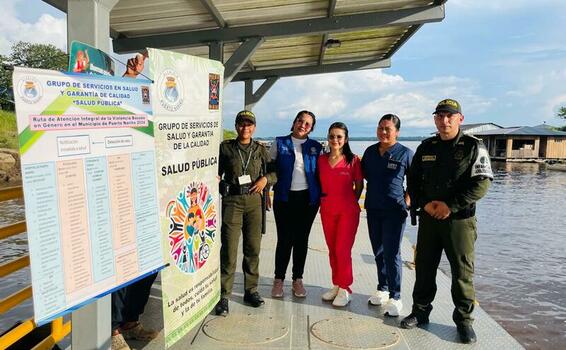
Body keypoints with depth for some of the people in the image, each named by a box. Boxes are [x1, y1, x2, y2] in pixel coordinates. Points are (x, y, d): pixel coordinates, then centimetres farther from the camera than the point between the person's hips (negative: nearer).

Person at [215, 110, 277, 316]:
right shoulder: (225, 147, 4)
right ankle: (224, 296, 4)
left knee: (253, 248, 7)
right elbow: (216, 172, 9)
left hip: (254, 201, 3)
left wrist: (265, 179, -5)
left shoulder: (260, 149, 10)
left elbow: (274, 171, 15)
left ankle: (251, 290, 22)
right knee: (229, 249, -5)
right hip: (232, 201, -2)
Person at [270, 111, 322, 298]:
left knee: (302, 239, 8)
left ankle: (298, 280, 21)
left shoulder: (316, 147, 8)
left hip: (308, 198, 2)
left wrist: (320, 196, 3)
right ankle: (278, 279, 15)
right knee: (284, 239, -1)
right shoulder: (279, 143, 4)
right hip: (285, 198, -1)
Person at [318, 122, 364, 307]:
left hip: (347, 211, -4)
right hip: (327, 210, 4)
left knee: (342, 250, -4)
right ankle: (336, 286, 25)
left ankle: (344, 289, 11)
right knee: (332, 250, 11)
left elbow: (359, 185, 2)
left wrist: (350, 203, 3)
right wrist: (321, 200, 7)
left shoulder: (353, 160, -7)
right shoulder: (321, 159, 4)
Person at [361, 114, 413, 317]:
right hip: (373, 209, 5)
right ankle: (382, 289, 27)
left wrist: (407, 200, -6)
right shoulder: (370, 152, 8)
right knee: (378, 251, 13)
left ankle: (395, 298, 5)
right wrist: (373, 193, 11)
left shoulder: (405, 153, -5)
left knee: (391, 253, -5)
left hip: (394, 210, -5)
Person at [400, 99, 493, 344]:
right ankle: (420, 311, 26)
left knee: (462, 271, 2)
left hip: (460, 219, -3)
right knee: (424, 267, 11)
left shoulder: (473, 147, -3)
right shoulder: (426, 147, 9)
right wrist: (424, 203, -7)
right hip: (428, 218, 4)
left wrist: (450, 205, -16)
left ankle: (464, 320, 18)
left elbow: (481, 183, -10)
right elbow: (413, 180, 11)